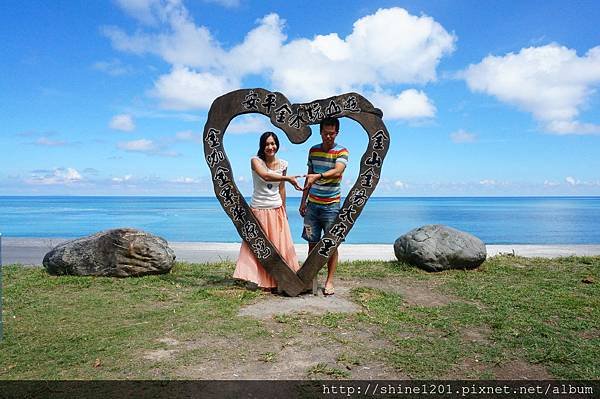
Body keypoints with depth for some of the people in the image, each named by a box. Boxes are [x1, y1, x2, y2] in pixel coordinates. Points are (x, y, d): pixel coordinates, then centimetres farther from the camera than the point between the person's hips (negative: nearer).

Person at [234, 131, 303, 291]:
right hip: (258, 210, -3)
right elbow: (265, 176, -31)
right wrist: (289, 178, -41)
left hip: (276, 210, 3)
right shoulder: (255, 161, -11)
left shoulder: (282, 164, 2)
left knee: (279, 245, 7)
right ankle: (264, 281, 16)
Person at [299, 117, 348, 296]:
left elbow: (337, 171, -25)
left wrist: (318, 176, -41)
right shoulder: (313, 150, 9)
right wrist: (303, 200, 14)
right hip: (312, 204, 4)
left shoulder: (341, 152, -5)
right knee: (312, 243, 6)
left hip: (331, 205, -4)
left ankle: (329, 281, 11)